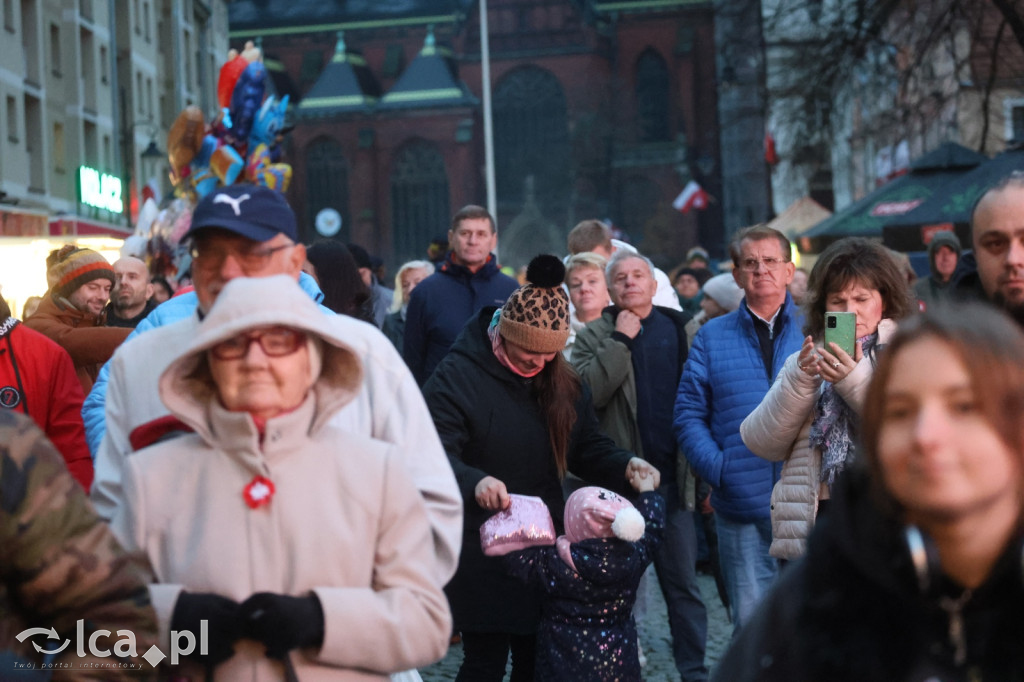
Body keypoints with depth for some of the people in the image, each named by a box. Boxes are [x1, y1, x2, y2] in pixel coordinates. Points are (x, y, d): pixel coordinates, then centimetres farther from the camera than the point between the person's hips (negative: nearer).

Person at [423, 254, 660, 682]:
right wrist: (475, 482, -42)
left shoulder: (562, 381, 8)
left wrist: (624, 467, -8)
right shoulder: (458, 375, -12)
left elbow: (587, 446, 13)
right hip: (481, 554, -6)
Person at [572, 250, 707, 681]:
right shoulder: (595, 336, 4)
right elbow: (587, 394, -13)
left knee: (683, 583, 7)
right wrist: (621, 340, -13)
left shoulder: (681, 329, 7)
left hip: (673, 477, 1)